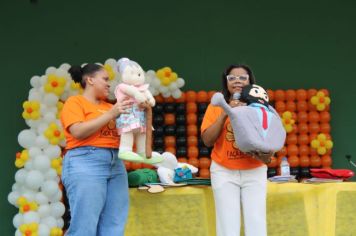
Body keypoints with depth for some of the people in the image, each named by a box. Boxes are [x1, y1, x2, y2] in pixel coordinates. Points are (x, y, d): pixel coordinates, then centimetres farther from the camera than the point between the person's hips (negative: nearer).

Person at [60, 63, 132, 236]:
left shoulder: (108, 106, 20)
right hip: (86, 163, -6)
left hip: (115, 164, 6)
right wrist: (110, 115, -10)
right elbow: (78, 132, -11)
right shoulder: (74, 102, 4)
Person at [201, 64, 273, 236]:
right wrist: (225, 114, -14)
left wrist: (266, 154, -20)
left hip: (254, 171, 1)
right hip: (224, 172, -1)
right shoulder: (216, 106, 2)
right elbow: (207, 140, -6)